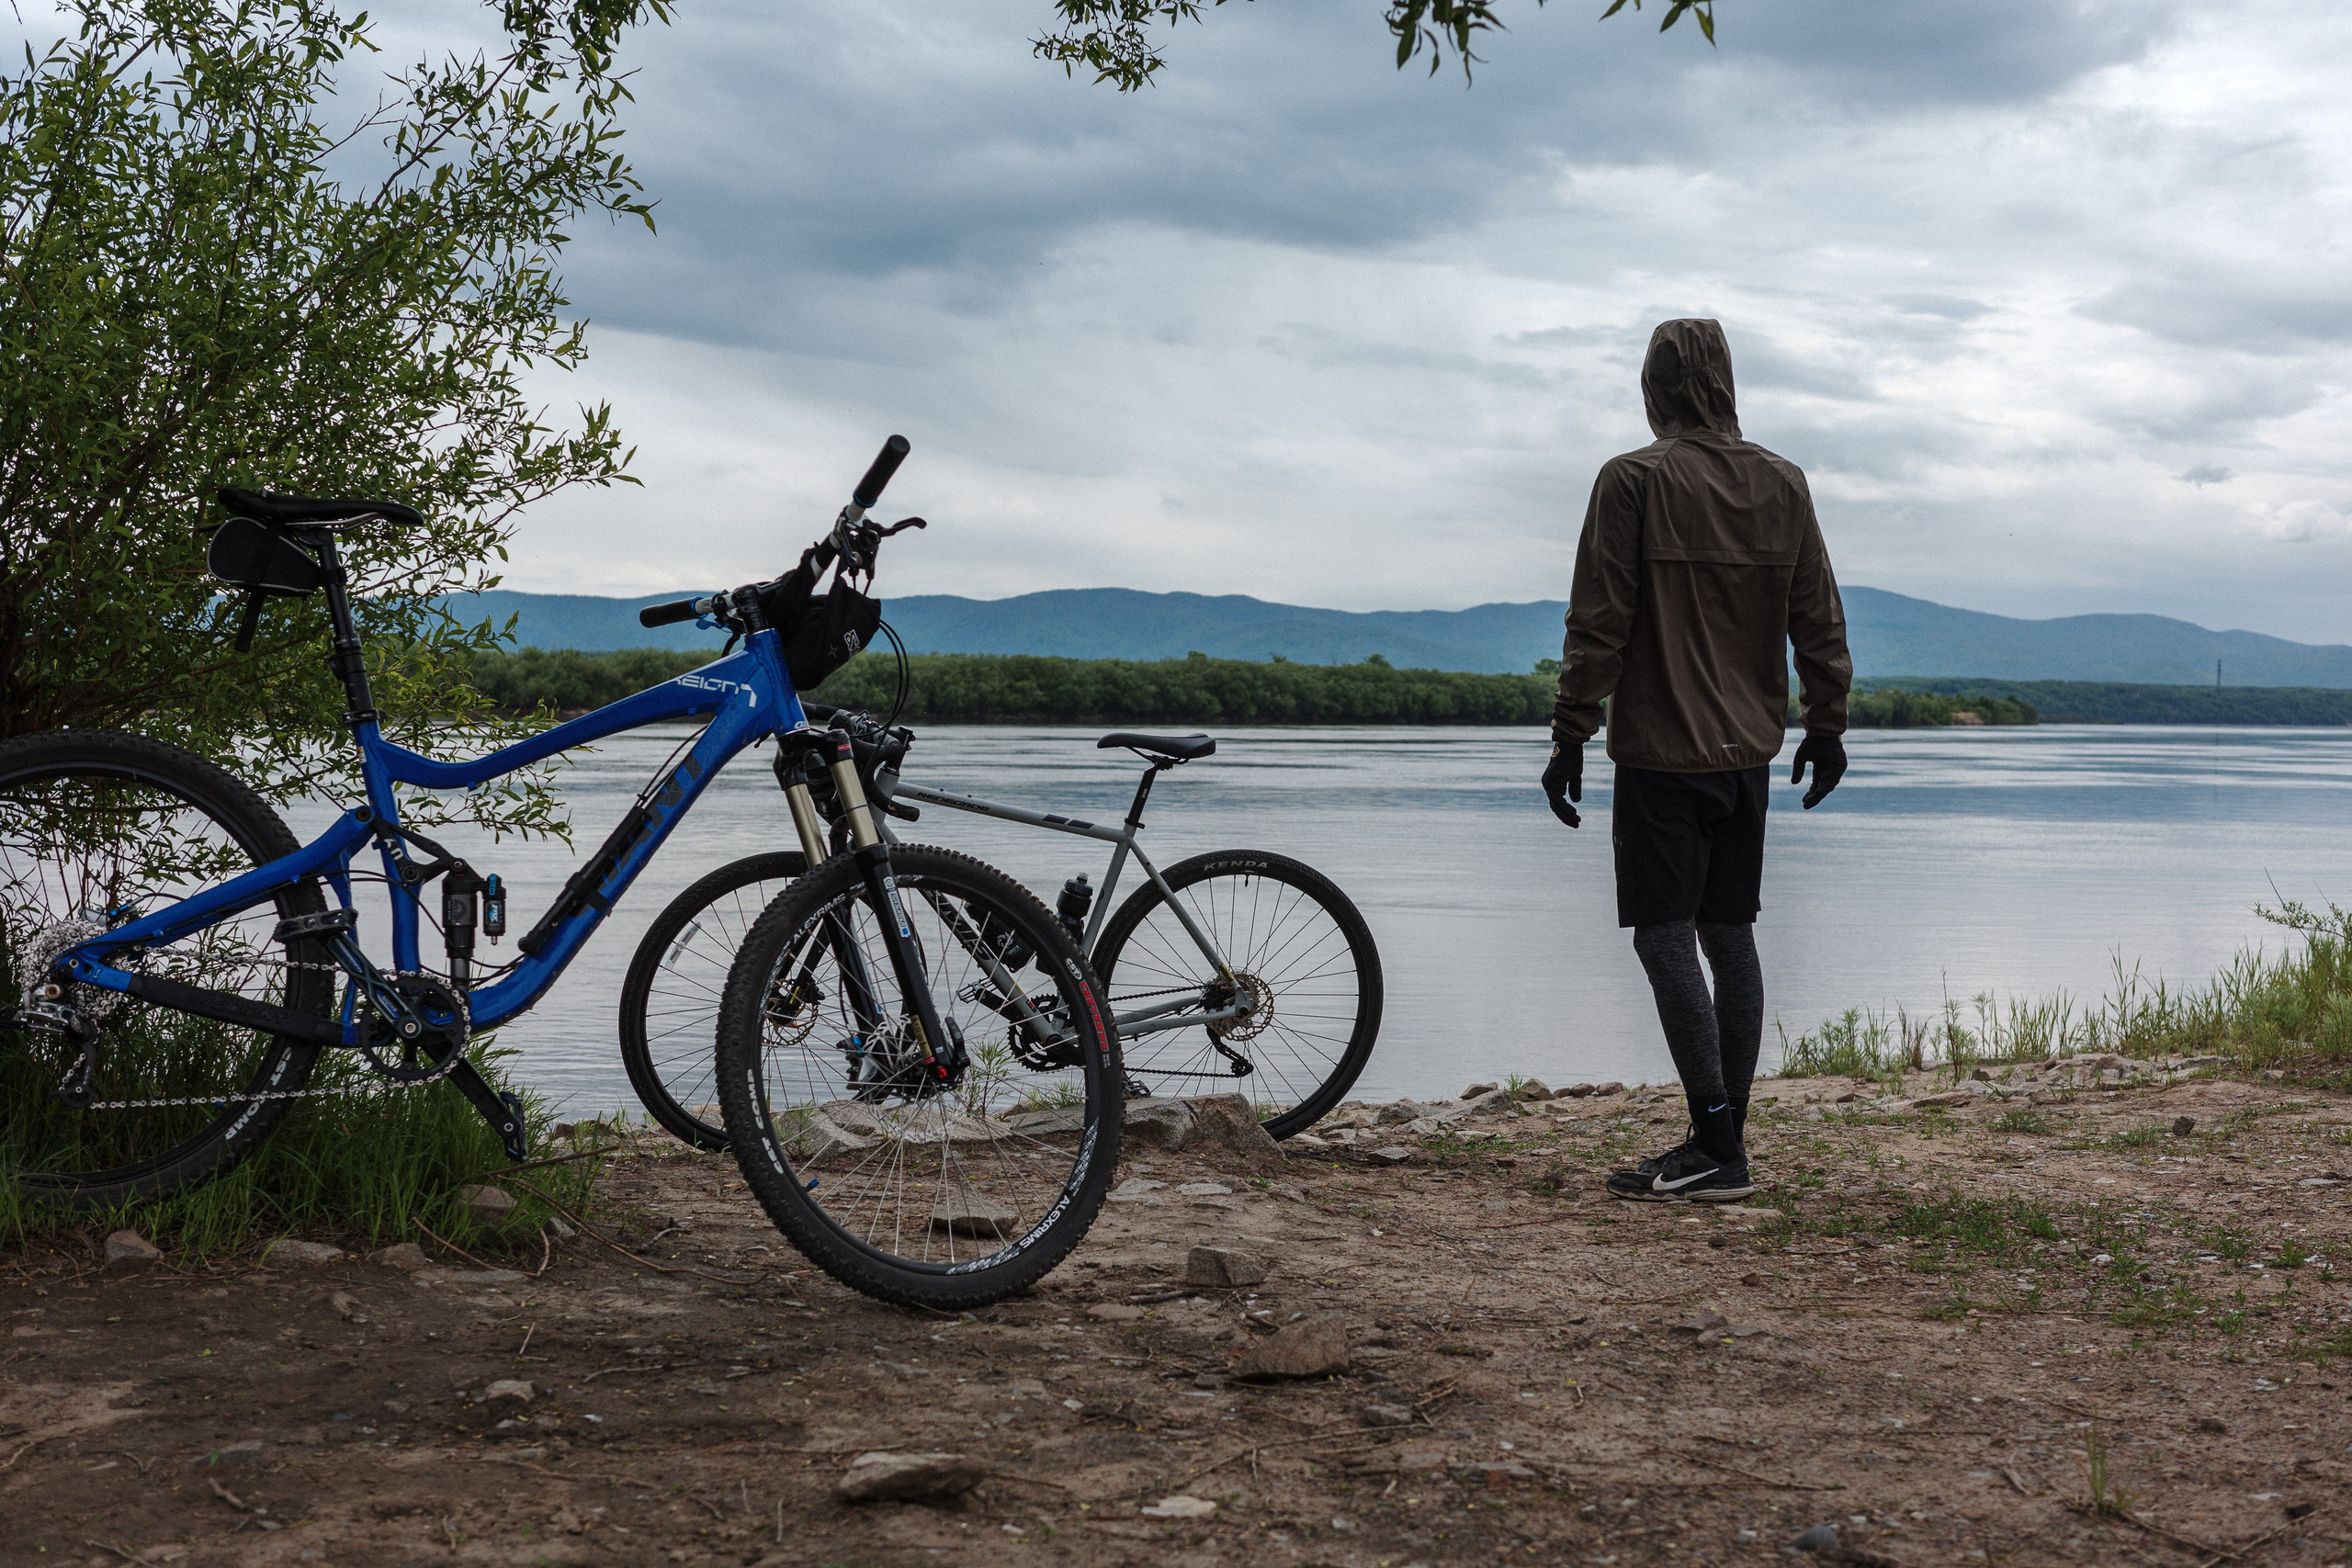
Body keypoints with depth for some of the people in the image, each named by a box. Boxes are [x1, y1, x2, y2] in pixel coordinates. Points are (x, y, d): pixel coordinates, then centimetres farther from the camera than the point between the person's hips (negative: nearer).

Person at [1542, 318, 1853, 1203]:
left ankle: (1717, 1148, -8)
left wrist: (1570, 737, -7)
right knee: (1730, 938, 11)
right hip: (1748, 751, 6)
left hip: (1661, 751, -6)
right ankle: (1723, 1145, 14)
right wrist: (1826, 724, 20)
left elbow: (1598, 622, -12)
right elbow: (1818, 619, 11)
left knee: (1666, 939, -4)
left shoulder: (1633, 481, -9)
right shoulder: (1783, 484, 8)